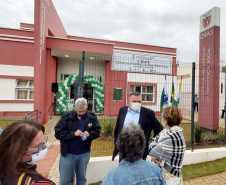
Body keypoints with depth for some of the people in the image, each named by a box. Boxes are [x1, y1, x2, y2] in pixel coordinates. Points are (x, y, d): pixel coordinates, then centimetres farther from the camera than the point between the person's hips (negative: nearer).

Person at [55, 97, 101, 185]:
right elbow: (58, 133, -13)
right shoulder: (66, 117, -11)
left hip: (84, 153, 2)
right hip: (68, 153, -1)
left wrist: (89, 134, -19)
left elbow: (97, 131, 1)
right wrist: (73, 133, -25)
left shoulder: (92, 117, -5)